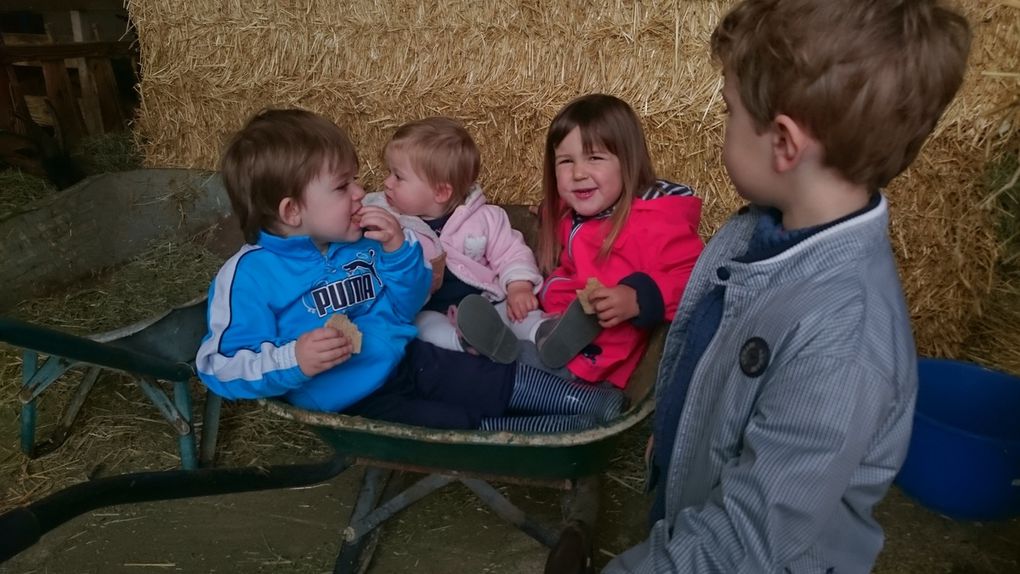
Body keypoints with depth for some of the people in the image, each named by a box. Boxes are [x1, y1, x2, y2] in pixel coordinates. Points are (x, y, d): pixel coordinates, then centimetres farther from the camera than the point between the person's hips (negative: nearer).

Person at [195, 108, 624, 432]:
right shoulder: (249, 274, -17)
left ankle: (588, 403, 3)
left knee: (500, 381, -5)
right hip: (350, 405, -6)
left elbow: (406, 310, 9)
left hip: (407, 361, 6)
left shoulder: (360, 243, 1)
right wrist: (293, 362, -33)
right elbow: (221, 367, -16)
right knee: (459, 425, -21)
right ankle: (560, 432, -15)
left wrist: (399, 251, -8)